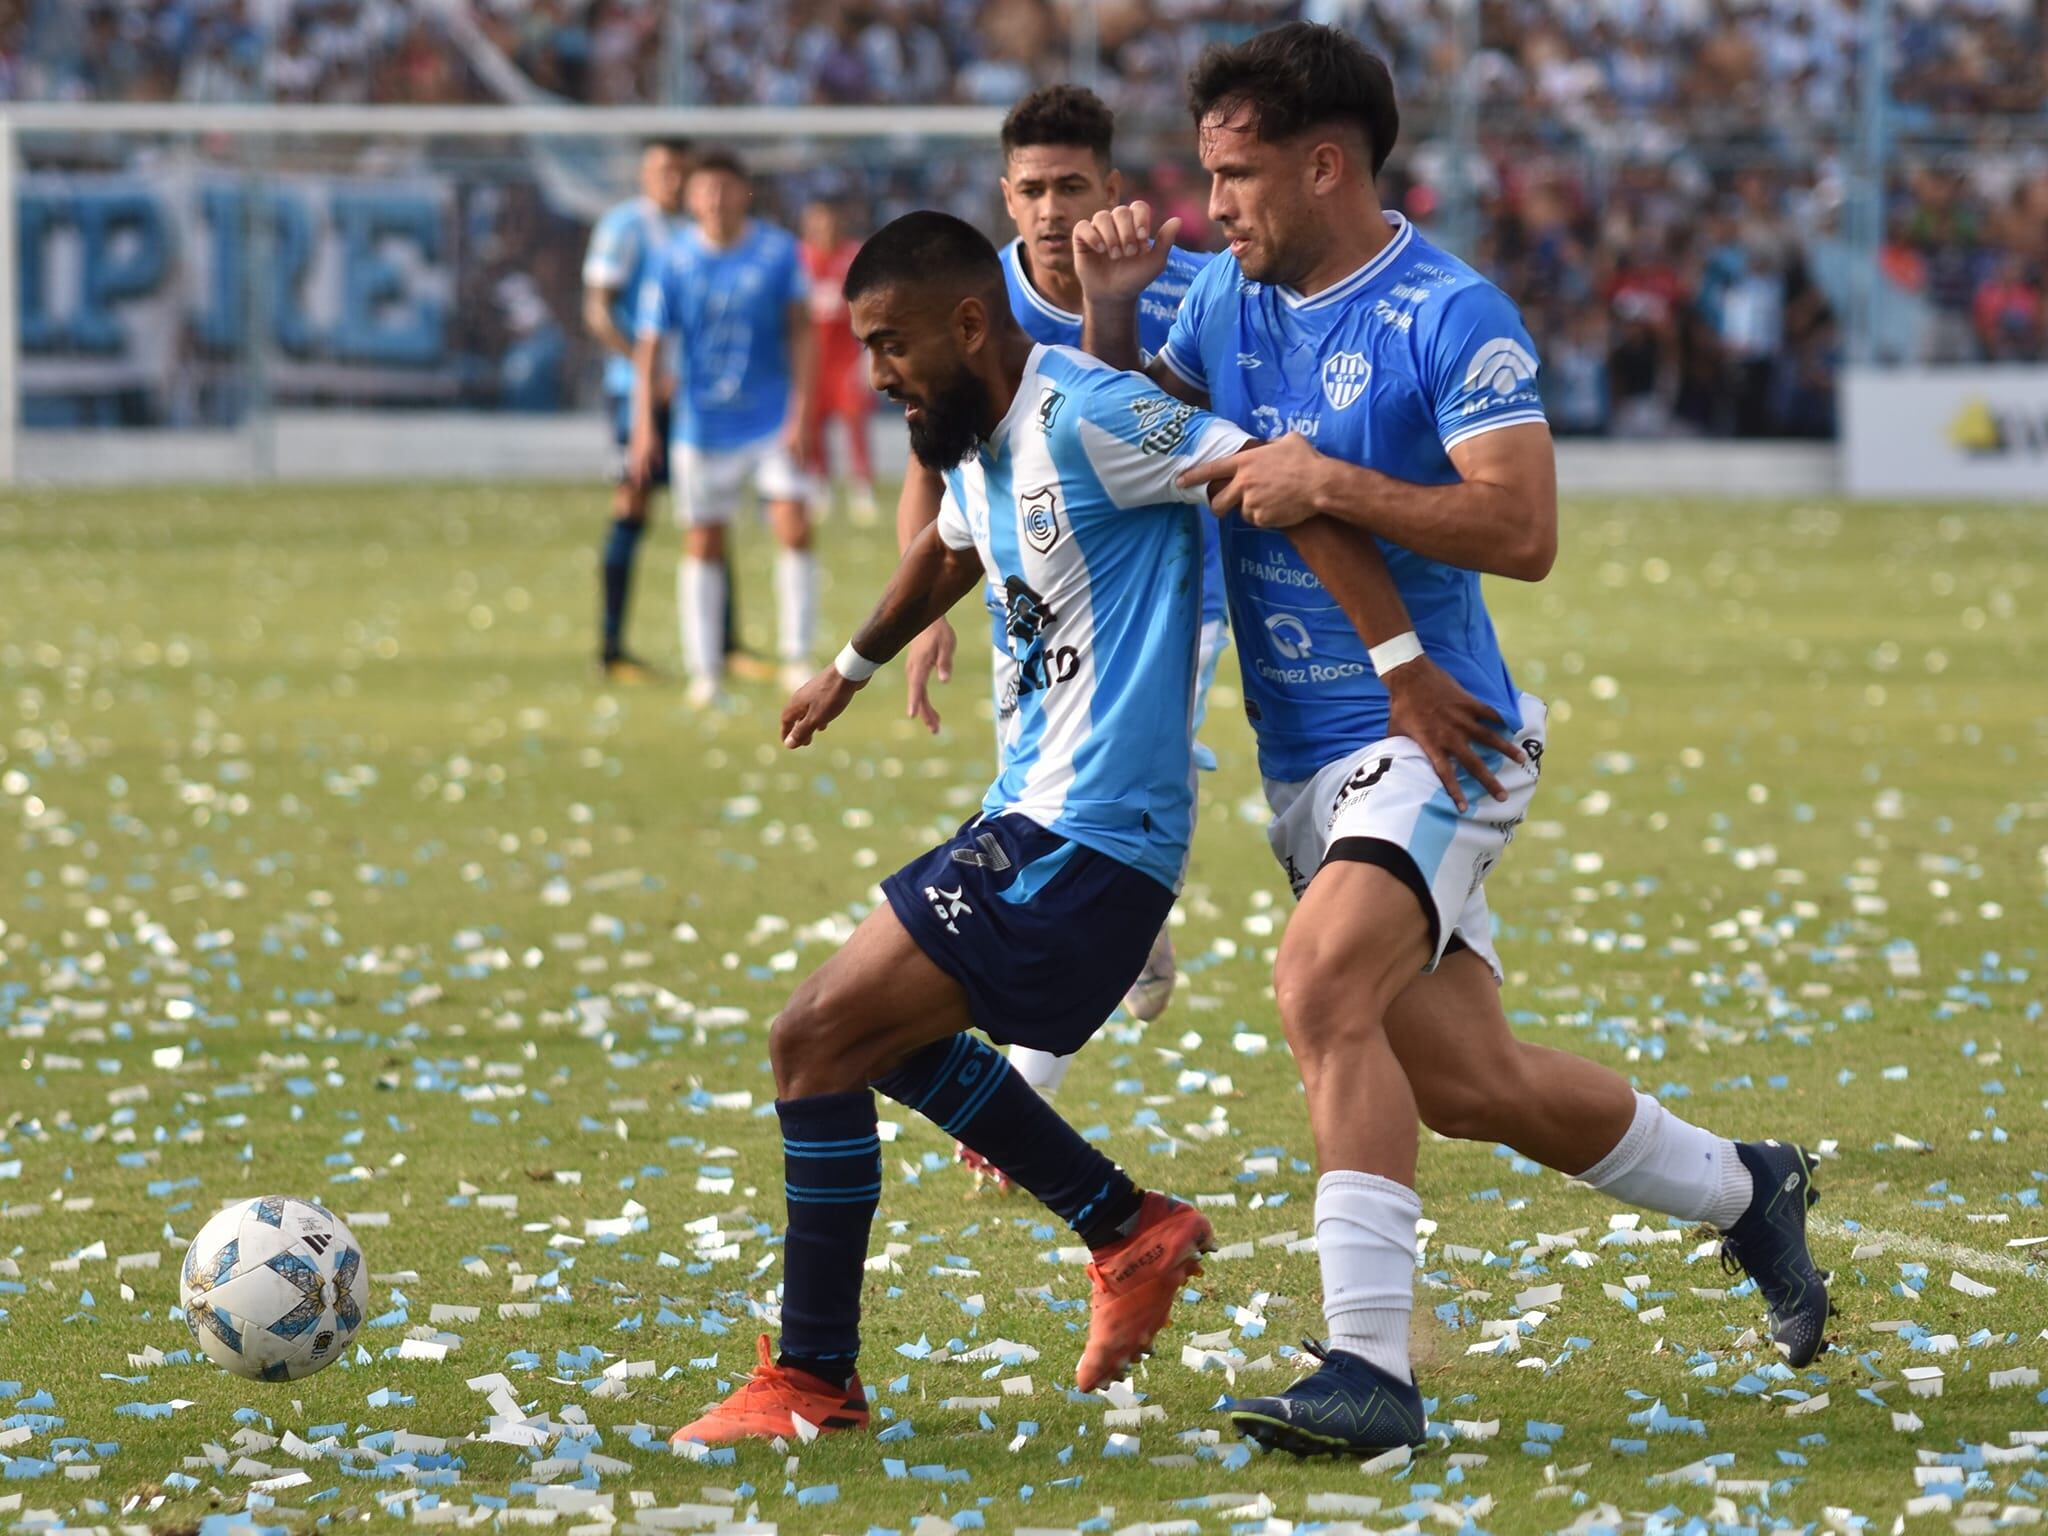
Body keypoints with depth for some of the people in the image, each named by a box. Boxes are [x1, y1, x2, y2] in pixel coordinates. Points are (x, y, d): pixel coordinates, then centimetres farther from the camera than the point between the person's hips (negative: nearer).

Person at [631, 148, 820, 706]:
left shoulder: (779, 252, -3)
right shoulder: (674, 262, -5)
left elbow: (799, 331, -1)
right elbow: (649, 344, -5)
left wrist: (801, 409, -9)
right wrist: (644, 424, -13)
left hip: (772, 423, 0)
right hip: (702, 424, 0)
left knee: (795, 529, -12)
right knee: (703, 544, 3)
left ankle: (796, 659, -1)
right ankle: (704, 671, 12)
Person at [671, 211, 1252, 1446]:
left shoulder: (1086, 418, -18)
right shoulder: (978, 447, 13)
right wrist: (854, 667, 51)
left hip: (1087, 841, -10)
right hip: (1036, 817, 10)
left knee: (817, 1039, -11)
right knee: (877, 1033, 25)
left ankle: (814, 1382, -3)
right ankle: (1132, 1231, 28)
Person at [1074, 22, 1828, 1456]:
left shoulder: (1450, 316, -13)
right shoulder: (1228, 297, 9)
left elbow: (1523, 530, -21)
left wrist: (1329, 485, -24)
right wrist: (1109, 310, 0)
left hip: (1428, 737, -8)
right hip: (1303, 758, 8)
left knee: (1323, 986, -29)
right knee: (1467, 1080, 11)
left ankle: (1371, 1365, -30)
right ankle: (1743, 1188, 35)